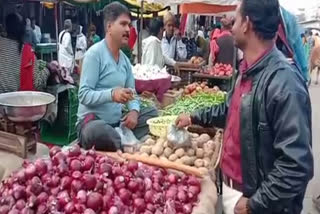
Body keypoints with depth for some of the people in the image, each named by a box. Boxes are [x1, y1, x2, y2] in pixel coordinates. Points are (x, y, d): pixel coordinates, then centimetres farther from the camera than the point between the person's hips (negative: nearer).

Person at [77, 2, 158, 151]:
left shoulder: (125, 59, 10)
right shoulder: (94, 53, -13)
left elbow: (131, 93, 12)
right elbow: (84, 94, -17)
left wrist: (134, 111, -10)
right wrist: (112, 94, -33)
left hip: (118, 120, 8)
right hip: (93, 119, -7)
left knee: (154, 115, 0)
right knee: (100, 132, -39)